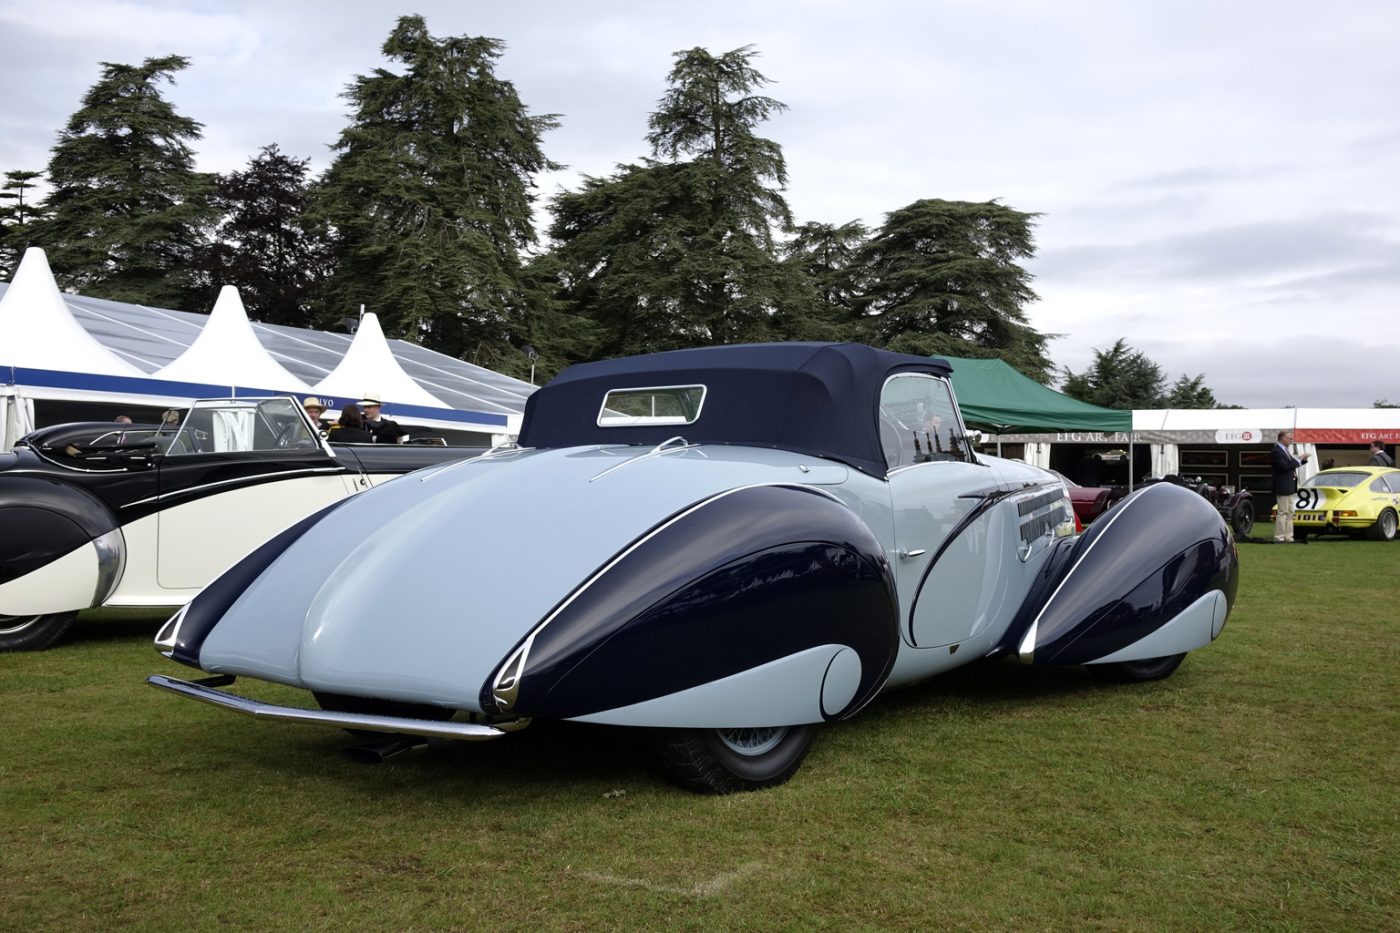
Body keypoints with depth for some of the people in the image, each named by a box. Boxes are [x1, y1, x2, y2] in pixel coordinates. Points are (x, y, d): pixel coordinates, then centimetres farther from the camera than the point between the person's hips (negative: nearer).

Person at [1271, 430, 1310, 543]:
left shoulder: (1285, 450, 14)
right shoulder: (1276, 451, -16)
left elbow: (1292, 465, 18)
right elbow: (1285, 467, -24)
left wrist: (1303, 460, 4)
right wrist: (1298, 460, -17)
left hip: (1290, 486, 10)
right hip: (1283, 487, -10)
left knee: (1289, 513, 12)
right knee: (1283, 512, -7)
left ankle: (1288, 537, 16)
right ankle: (1279, 537, -3)